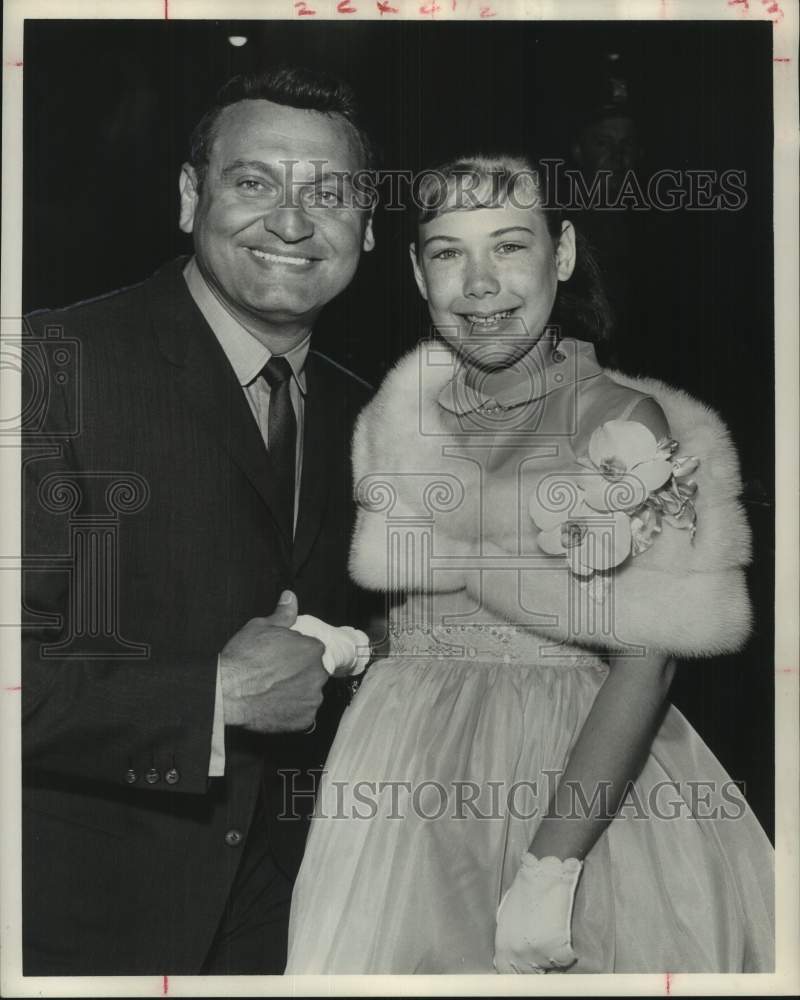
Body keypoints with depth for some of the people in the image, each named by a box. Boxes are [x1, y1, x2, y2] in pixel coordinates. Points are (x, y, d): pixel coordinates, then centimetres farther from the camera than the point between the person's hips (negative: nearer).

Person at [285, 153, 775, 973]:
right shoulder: (395, 420, 4)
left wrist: (549, 870, -22)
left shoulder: (620, 417, -9)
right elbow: (374, 597, 3)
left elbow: (647, 663, -15)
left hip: (583, 776, -3)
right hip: (409, 783, 3)